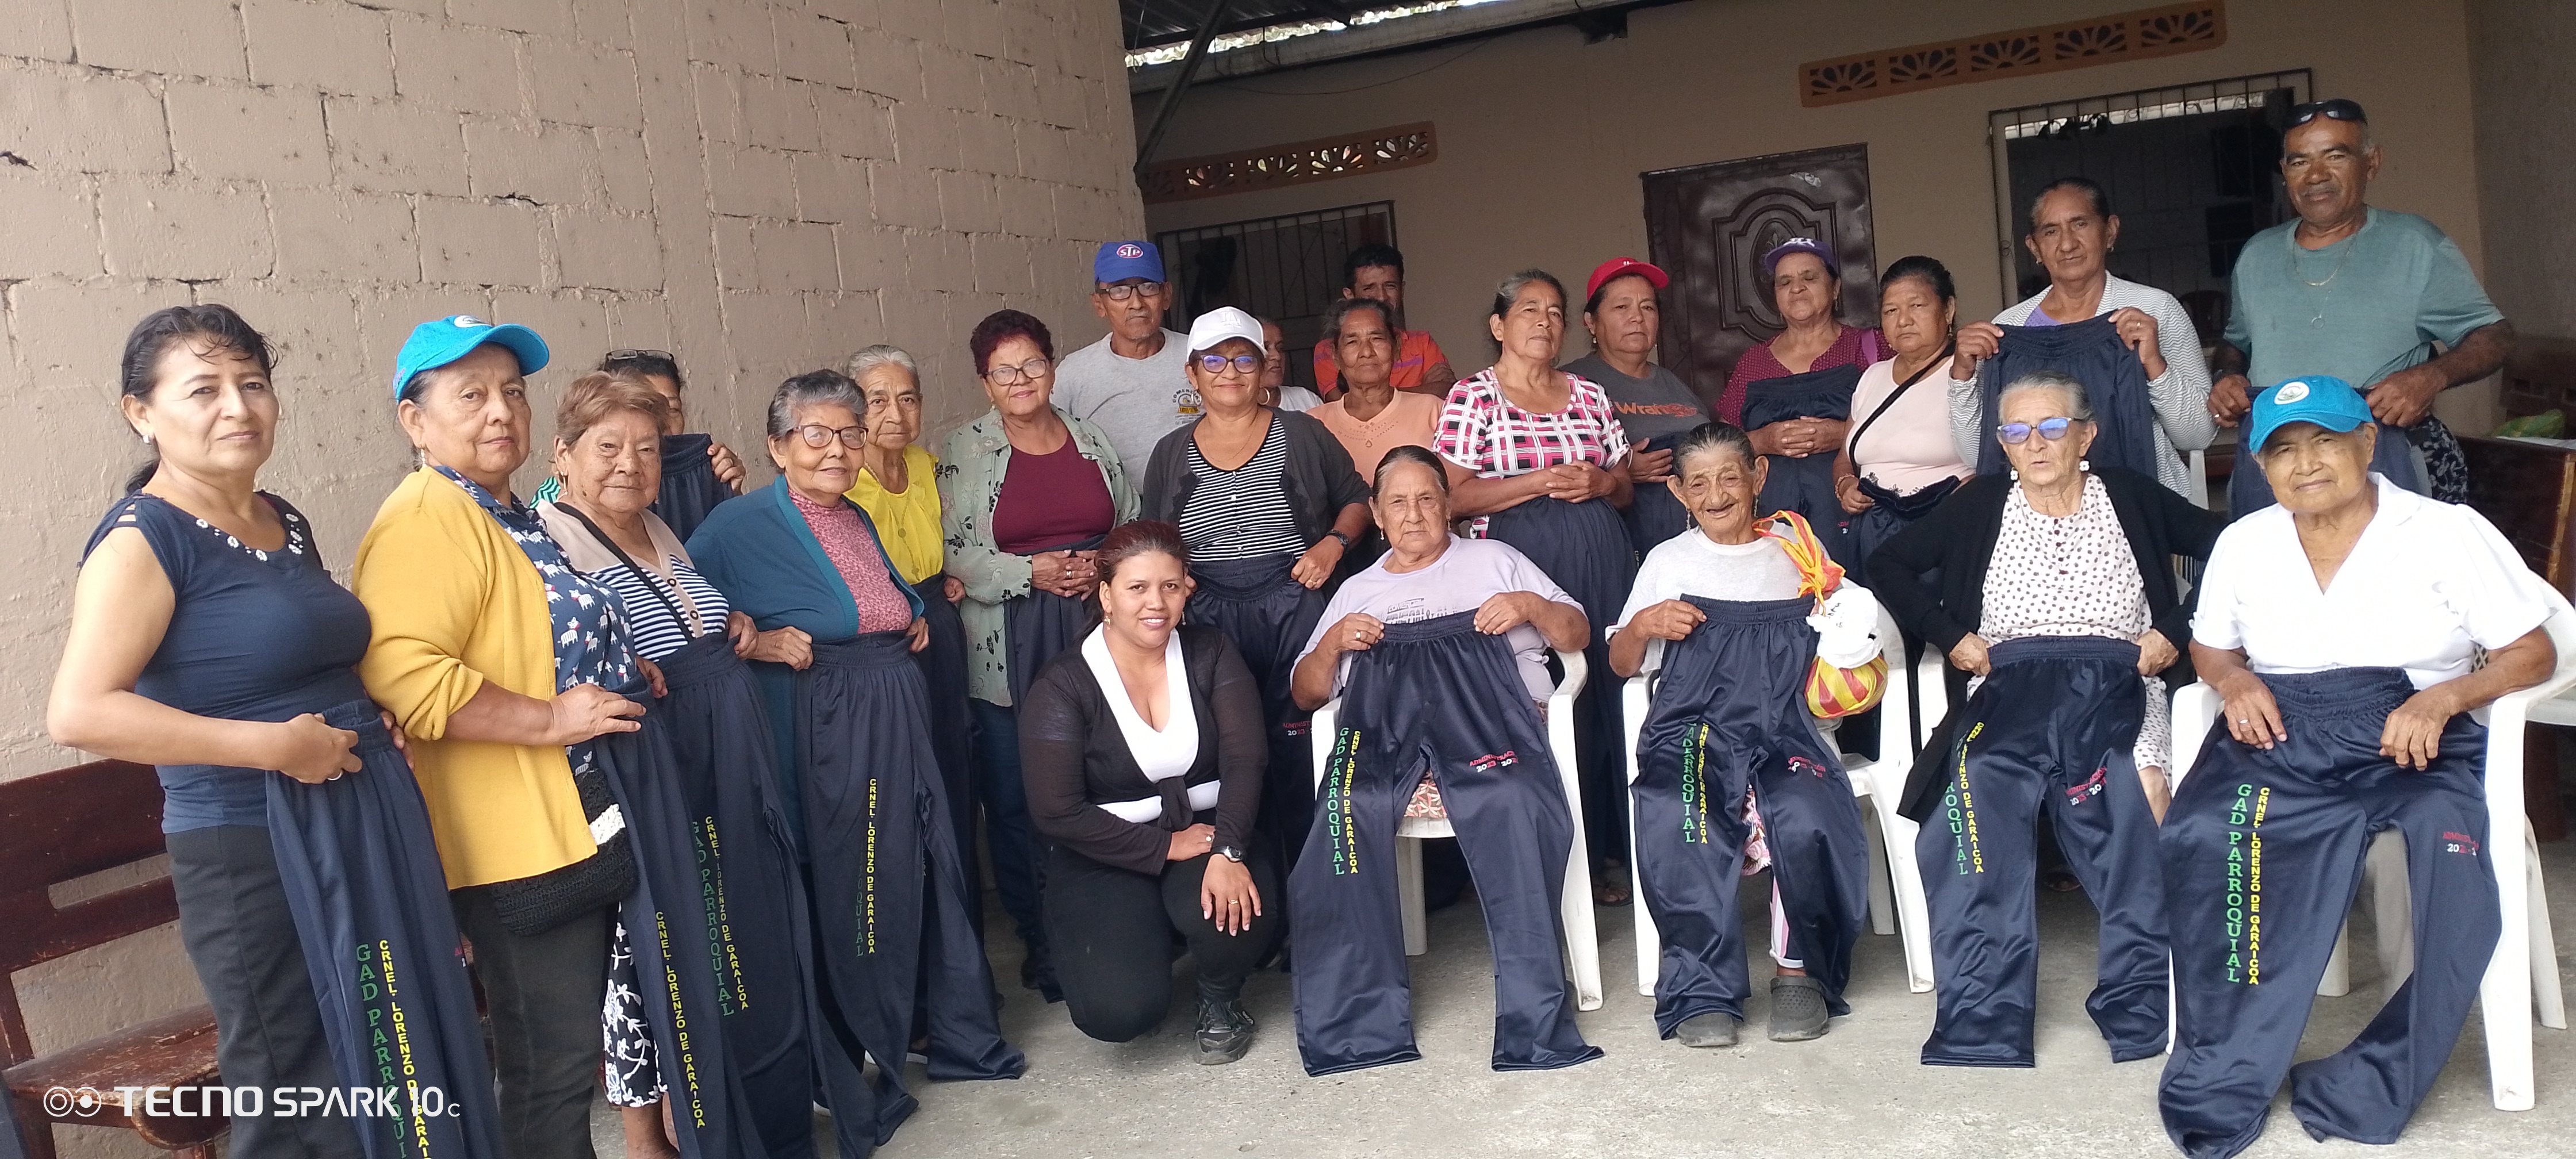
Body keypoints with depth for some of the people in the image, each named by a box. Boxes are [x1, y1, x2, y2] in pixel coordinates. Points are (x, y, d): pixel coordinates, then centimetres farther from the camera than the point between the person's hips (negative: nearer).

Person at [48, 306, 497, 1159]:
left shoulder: (287, 523, 12)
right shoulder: (143, 536, -11)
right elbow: (78, 713, -22)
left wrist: (372, 721, 8)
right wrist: (276, 747, -22)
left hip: (370, 825, 8)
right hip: (254, 856, -7)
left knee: (409, 1076, 14)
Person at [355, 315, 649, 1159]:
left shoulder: (508, 517, 16)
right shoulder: (426, 518, -16)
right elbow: (402, 674, -30)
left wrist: (621, 671, 15)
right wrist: (549, 720, -22)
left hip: (578, 830, 10)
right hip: (519, 847, -10)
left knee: (569, 1054, 21)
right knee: (552, 1068, 0)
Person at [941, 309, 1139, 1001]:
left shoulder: (1090, 439, 10)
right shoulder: (965, 453, 1)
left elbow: (1133, 525, 14)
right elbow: (954, 553, -4)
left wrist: (1105, 565, -6)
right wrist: (1029, 573, -17)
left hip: (1094, 635, 2)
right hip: (1008, 651, -2)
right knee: (1014, 800, 0)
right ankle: (1039, 943, 15)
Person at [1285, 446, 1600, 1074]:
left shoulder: (1493, 560, 28)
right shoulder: (1358, 591, 33)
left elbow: (1577, 635, 21)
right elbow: (1306, 693, 27)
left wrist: (1532, 606, 1)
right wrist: (1333, 641, 8)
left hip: (1488, 721, -1)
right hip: (1382, 729, 2)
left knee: (1515, 804, -37)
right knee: (1346, 813, -34)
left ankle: (1534, 1020, -34)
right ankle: (1359, 1020, -29)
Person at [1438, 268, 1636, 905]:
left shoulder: (1589, 395, 16)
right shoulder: (1472, 397, 2)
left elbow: (1625, 487, 19)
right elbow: (1455, 495, -6)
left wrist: (1600, 482, -4)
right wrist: (1540, 483, -13)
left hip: (1602, 561, 4)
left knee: (1609, 696, 1)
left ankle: (1617, 845, 12)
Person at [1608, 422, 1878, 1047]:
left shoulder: (1799, 553, 18)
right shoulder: (1669, 562, 16)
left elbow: (1845, 629, 26)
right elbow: (1621, 664, 16)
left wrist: (1849, 652, 4)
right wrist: (1641, 626, -4)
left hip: (1783, 731, 1)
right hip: (1693, 731, 0)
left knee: (1805, 823, -33)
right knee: (1679, 835, -33)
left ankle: (1801, 970, -11)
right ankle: (1704, 989, -17)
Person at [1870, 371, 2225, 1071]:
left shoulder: (2131, 498, 16)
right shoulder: (1983, 504, 18)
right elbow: (1890, 564, 16)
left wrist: (2176, 632, 2)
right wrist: (1950, 636, 5)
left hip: (2112, 689, 0)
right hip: (2009, 690, 0)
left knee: (2133, 798, -30)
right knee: (1978, 795, -29)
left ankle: (2140, 1013, -19)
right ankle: (1981, 1025, -27)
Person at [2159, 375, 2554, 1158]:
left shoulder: (2450, 534, 5)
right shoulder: (2243, 543, 16)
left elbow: (2533, 654, 5)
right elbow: (2208, 647, 26)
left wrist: (2444, 697, -14)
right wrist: (2234, 681, 2)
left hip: (2409, 739, -1)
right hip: (2276, 736, 2)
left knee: (2449, 837, -37)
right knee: (2198, 837, -32)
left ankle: (2361, 1094, -26)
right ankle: (2219, 1092, -25)